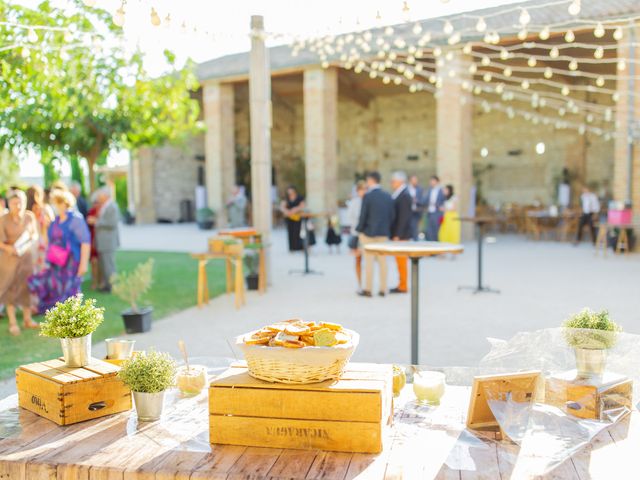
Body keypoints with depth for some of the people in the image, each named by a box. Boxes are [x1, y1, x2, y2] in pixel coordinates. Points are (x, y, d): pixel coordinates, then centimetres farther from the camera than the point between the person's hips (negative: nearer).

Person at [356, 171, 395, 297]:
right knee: (382, 261, 9)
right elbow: (391, 216, 6)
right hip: (384, 233, 5)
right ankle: (383, 289, 12)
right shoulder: (388, 196, 4)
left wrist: (359, 231, 2)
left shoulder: (367, 196, -11)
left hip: (369, 232, -4)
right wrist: (388, 230, 13)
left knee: (369, 261, 1)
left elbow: (363, 215, -10)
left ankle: (368, 289, 4)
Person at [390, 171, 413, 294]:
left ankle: (403, 286, 6)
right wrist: (394, 234, 12)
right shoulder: (397, 195, 11)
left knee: (401, 260, -2)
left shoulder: (404, 196, -16)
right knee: (400, 260, 13)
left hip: (401, 235, -9)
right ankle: (401, 284, 20)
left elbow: (404, 217, -20)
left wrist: (397, 235, -20)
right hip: (397, 234, 9)